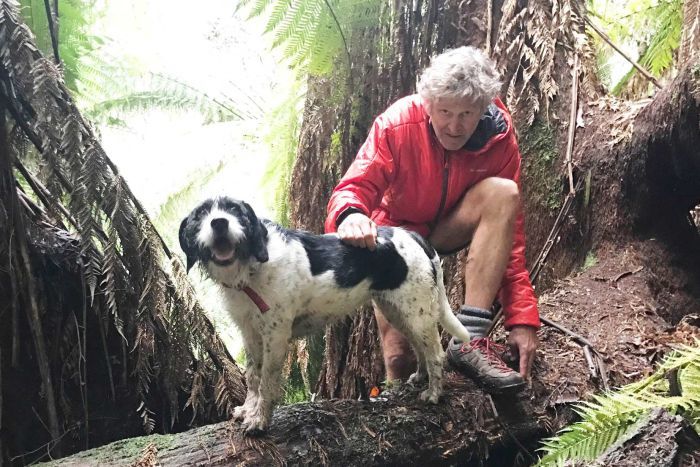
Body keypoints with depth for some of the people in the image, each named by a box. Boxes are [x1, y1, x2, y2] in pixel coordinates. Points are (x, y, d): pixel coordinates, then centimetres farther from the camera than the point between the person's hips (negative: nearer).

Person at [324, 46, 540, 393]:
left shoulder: (499, 137, -21)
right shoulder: (397, 124, -26)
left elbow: (510, 233, -20)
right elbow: (355, 187, -29)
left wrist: (522, 317, -26)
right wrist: (351, 215, -57)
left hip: (450, 230, 2)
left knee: (503, 192, -31)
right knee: (400, 358, -19)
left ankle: (470, 337, -35)